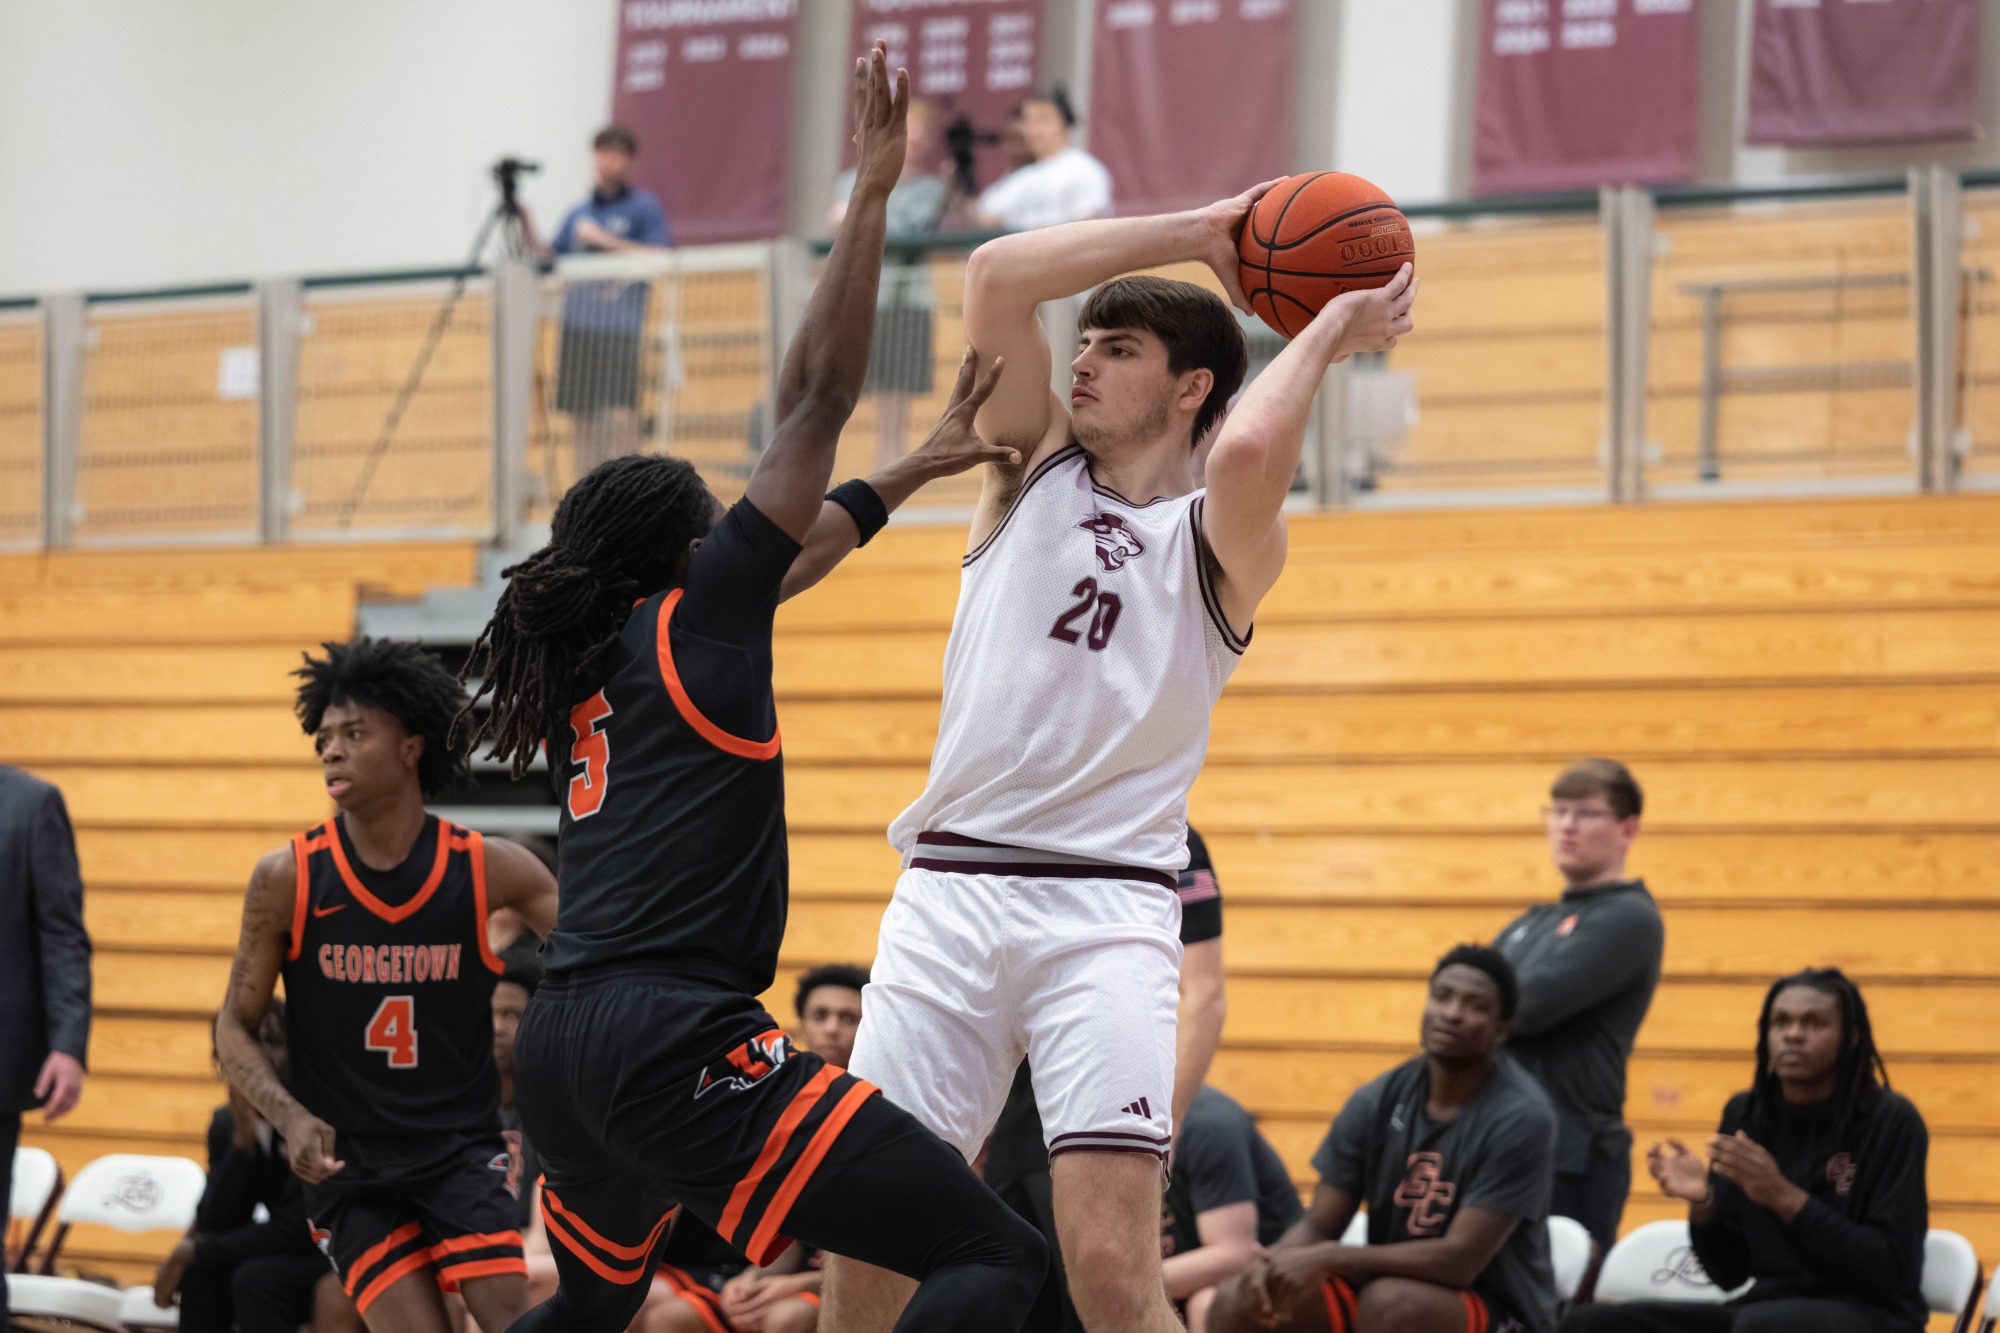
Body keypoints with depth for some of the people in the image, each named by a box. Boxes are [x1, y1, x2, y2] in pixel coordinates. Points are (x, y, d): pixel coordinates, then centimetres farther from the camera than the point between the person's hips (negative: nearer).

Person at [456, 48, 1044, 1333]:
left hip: (566, 1038, 9)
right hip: (680, 1043, -9)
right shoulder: (694, 621, 1)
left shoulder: (592, 662, 21)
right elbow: (817, 400, 0)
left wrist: (918, 468, 41)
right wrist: (875, 189, 4)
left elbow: (797, 546, 36)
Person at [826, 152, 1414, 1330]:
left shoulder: (1219, 542, 5)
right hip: (951, 890, 4)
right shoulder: (1035, 469, 16)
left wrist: (1324, 338, -4)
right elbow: (999, 275, 3)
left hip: (1107, 910, -4)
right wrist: (1197, 235, 7)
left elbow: (1249, 452, -20)